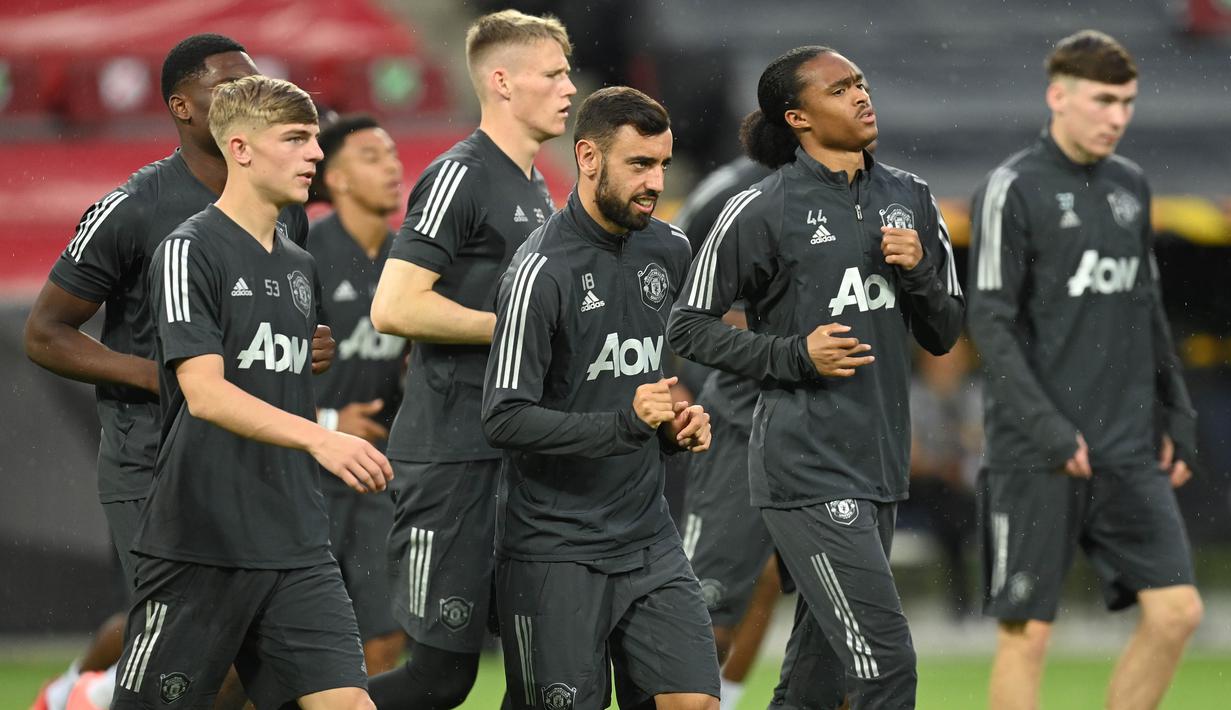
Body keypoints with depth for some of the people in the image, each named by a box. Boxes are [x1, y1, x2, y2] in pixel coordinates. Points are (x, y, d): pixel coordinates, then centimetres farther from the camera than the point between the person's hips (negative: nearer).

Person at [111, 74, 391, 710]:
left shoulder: (300, 267, 15)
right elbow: (206, 393, -21)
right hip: (199, 542, -6)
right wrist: (318, 437, -33)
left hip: (296, 547, 6)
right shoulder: (190, 252, -8)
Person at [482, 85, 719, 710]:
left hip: (648, 537, 6)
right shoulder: (542, 270, -15)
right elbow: (505, 419, -19)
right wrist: (626, 420, -25)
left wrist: (677, 424, 6)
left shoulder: (667, 250, 8)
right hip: (556, 554, -6)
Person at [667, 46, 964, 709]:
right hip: (807, 470, -7)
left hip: (879, 466, 7)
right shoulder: (762, 211, -7)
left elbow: (943, 334, 17)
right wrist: (794, 355, -15)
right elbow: (688, 325, -2)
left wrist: (919, 272, -4)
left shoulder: (909, 199, 12)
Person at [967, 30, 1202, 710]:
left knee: (1176, 610, -2)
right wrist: (1049, 430, -17)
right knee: (1027, 630, -3)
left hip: (1129, 450, 6)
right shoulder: (1013, 189, -7)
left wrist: (1176, 417, 14)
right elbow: (991, 322, -11)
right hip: (1036, 458, -6)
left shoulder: (1130, 185, 13)